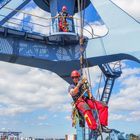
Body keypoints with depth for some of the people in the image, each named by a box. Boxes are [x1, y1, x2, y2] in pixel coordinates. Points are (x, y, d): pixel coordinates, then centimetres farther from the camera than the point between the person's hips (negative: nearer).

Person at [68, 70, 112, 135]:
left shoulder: (84, 84, 25)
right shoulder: (71, 87, 12)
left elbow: (88, 91, 17)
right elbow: (73, 93, -11)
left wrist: (91, 96, -6)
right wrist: (79, 84, -21)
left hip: (87, 100, 5)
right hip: (79, 101, -5)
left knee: (103, 106, -16)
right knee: (87, 110, -41)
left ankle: (103, 125, -19)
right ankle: (94, 128, -43)